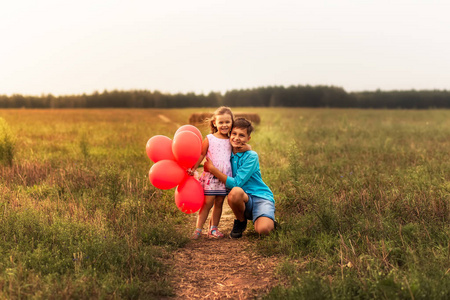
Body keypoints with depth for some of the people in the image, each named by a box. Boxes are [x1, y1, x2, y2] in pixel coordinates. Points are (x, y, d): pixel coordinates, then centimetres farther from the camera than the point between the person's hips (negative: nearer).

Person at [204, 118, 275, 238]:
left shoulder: (251, 156, -10)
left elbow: (235, 183, -19)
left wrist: (212, 168, -17)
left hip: (261, 197, -4)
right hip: (243, 201, 4)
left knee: (263, 229, -34)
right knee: (235, 192, -35)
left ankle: (269, 220, 5)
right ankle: (240, 222, -4)